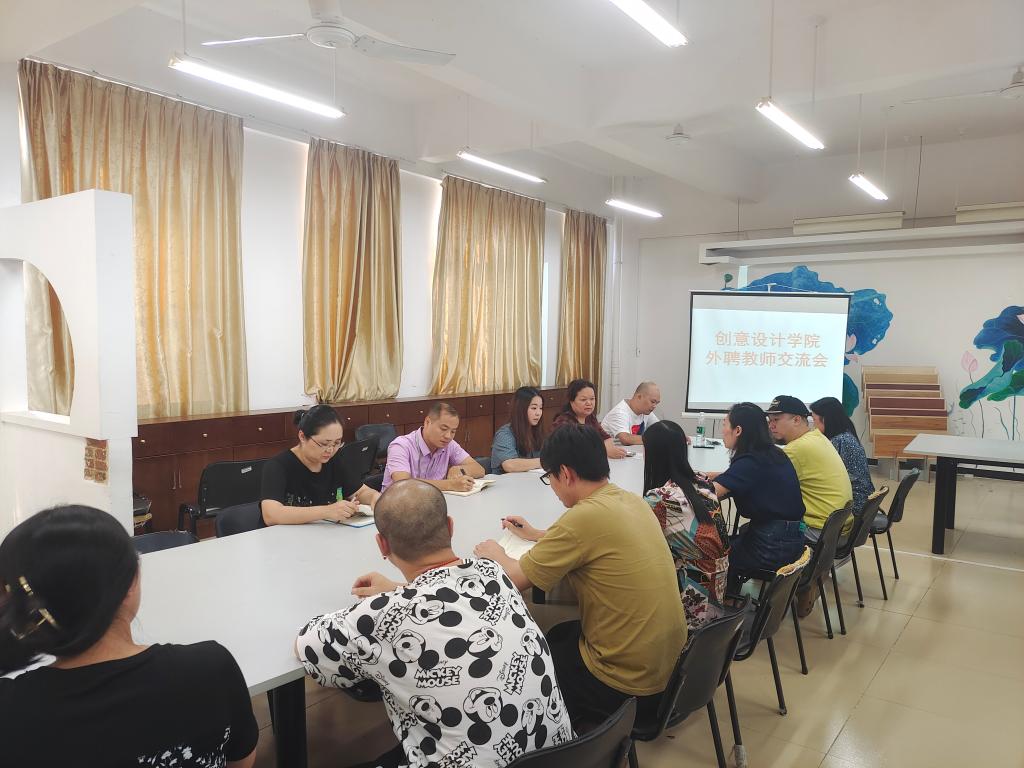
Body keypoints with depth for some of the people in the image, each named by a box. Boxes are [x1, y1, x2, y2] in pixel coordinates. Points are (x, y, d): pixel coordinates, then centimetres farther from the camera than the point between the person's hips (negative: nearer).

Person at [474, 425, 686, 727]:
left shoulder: (585, 515, -25)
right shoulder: (631, 500, -1)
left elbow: (515, 579, -14)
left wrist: (495, 554, 6)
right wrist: (538, 536, 21)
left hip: (630, 683, -7)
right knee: (558, 635, 28)